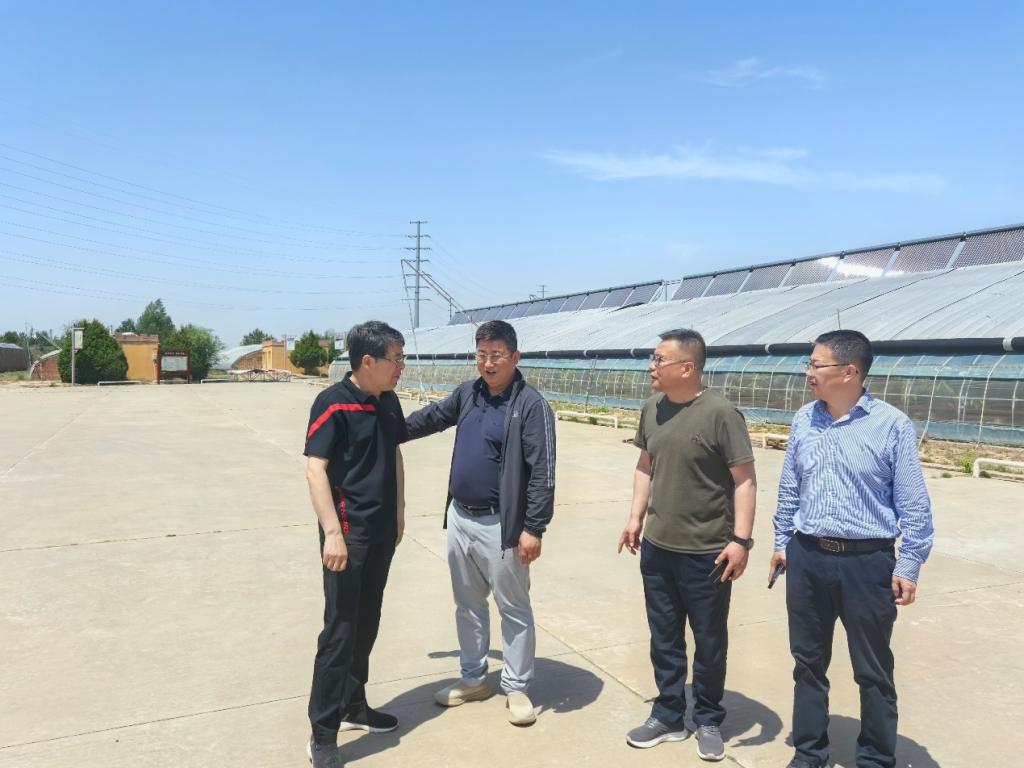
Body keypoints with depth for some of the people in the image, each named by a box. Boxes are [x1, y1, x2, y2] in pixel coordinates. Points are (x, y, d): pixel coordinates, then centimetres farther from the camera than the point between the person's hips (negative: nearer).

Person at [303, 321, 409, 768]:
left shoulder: (388, 401, 7)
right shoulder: (333, 403, -15)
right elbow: (315, 468, -19)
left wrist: (399, 509, 18)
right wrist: (332, 532, -24)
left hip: (382, 531, 7)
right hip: (349, 533, -7)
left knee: (366, 627, 17)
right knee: (340, 630, -2)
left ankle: (353, 707, 33)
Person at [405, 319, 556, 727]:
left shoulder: (531, 405, -15)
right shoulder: (467, 393, 5)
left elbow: (542, 471, -17)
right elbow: (429, 418, 23)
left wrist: (533, 528, -19)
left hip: (500, 526, -7)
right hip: (459, 519, 7)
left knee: (514, 610, 9)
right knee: (468, 604, 19)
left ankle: (516, 688, 24)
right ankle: (473, 678, 35)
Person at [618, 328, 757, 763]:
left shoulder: (720, 414, -15)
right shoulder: (652, 410, 3)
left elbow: (744, 479, -13)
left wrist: (741, 538, -17)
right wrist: (636, 517, 10)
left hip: (706, 552, -5)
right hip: (656, 548, 5)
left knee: (709, 642, 12)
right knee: (664, 638, 17)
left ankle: (708, 721, 31)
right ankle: (668, 716, 33)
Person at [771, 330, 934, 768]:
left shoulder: (892, 425, -11)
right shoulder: (803, 420, 3)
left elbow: (913, 504, -7)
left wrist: (908, 567, -7)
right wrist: (781, 543, 13)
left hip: (867, 562, -4)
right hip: (807, 558, 4)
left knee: (872, 672, 12)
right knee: (808, 662, 16)